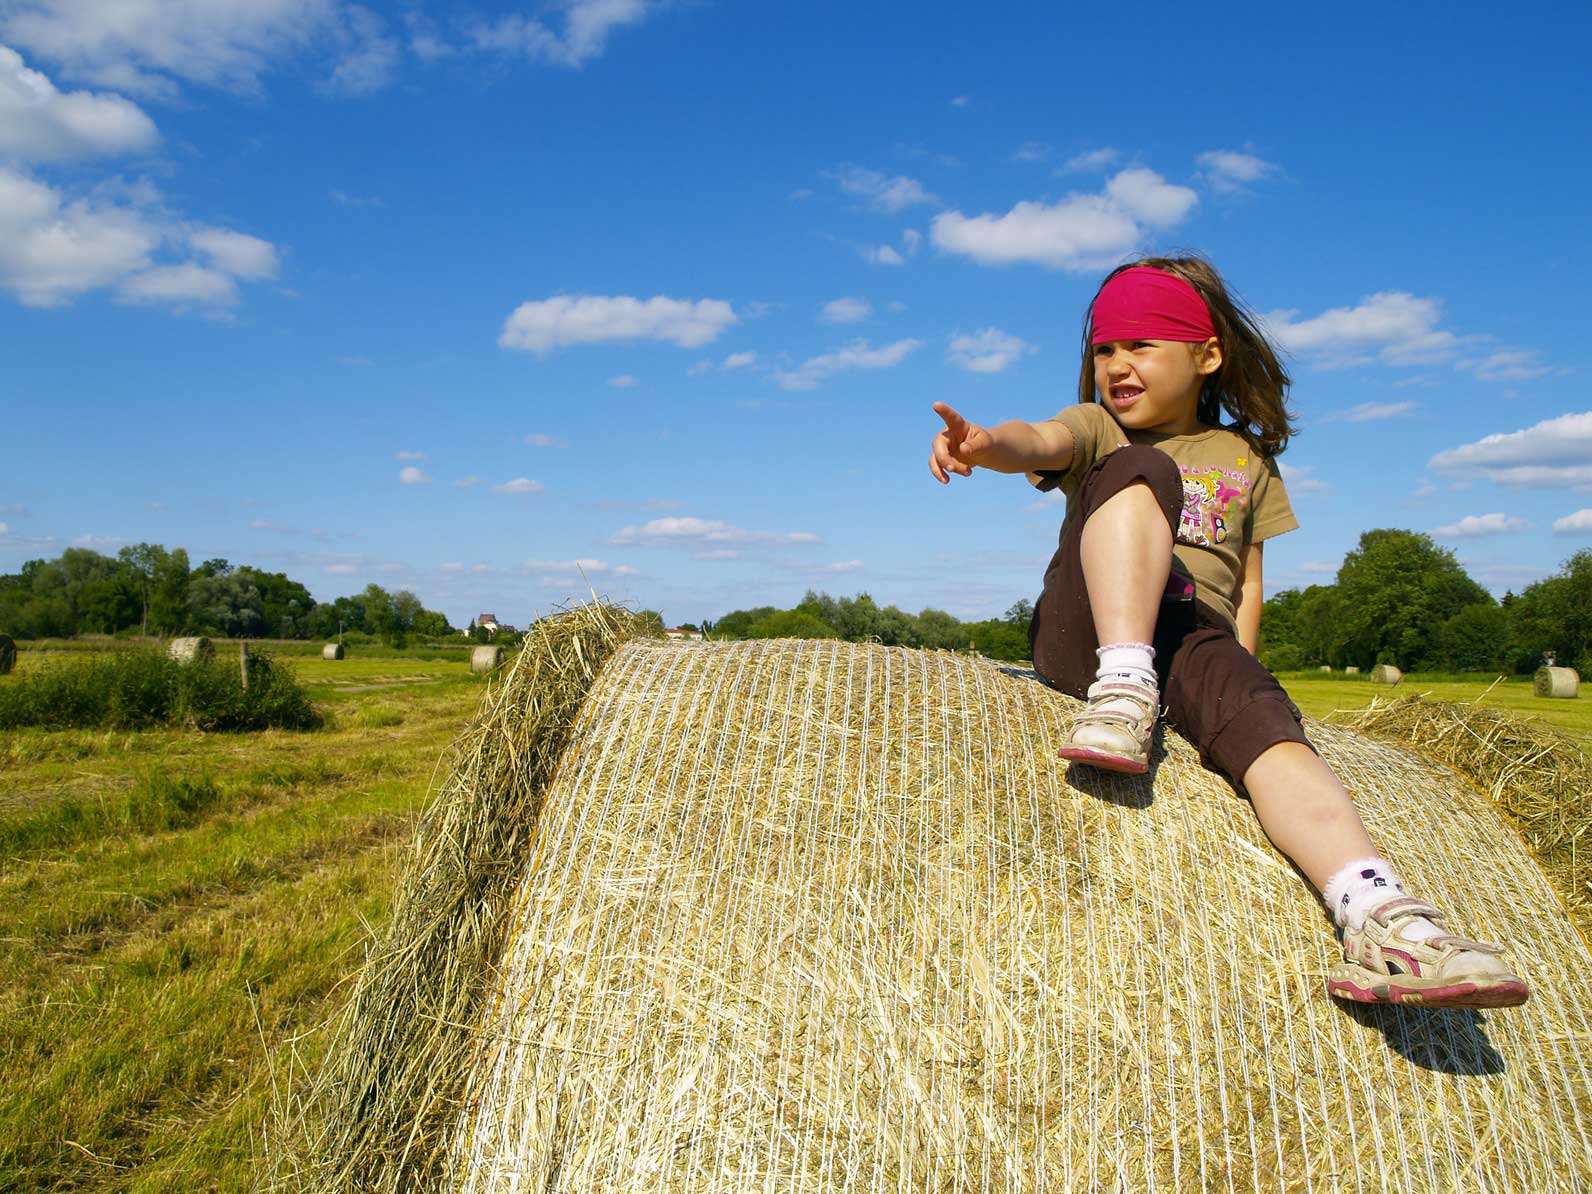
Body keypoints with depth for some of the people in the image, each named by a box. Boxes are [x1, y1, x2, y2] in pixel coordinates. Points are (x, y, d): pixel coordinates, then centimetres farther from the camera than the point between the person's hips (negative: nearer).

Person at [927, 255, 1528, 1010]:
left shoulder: (1246, 459, 21)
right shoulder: (1097, 428, 15)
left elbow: (1248, 585, 15)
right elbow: (1040, 441, -10)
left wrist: (1237, 669, -2)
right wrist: (989, 443, -34)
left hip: (1197, 639, 1)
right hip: (1085, 637, -1)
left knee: (1264, 719, -32)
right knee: (1138, 469, -23)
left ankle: (1381, 921, -46)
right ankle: (1123, 692, -36)